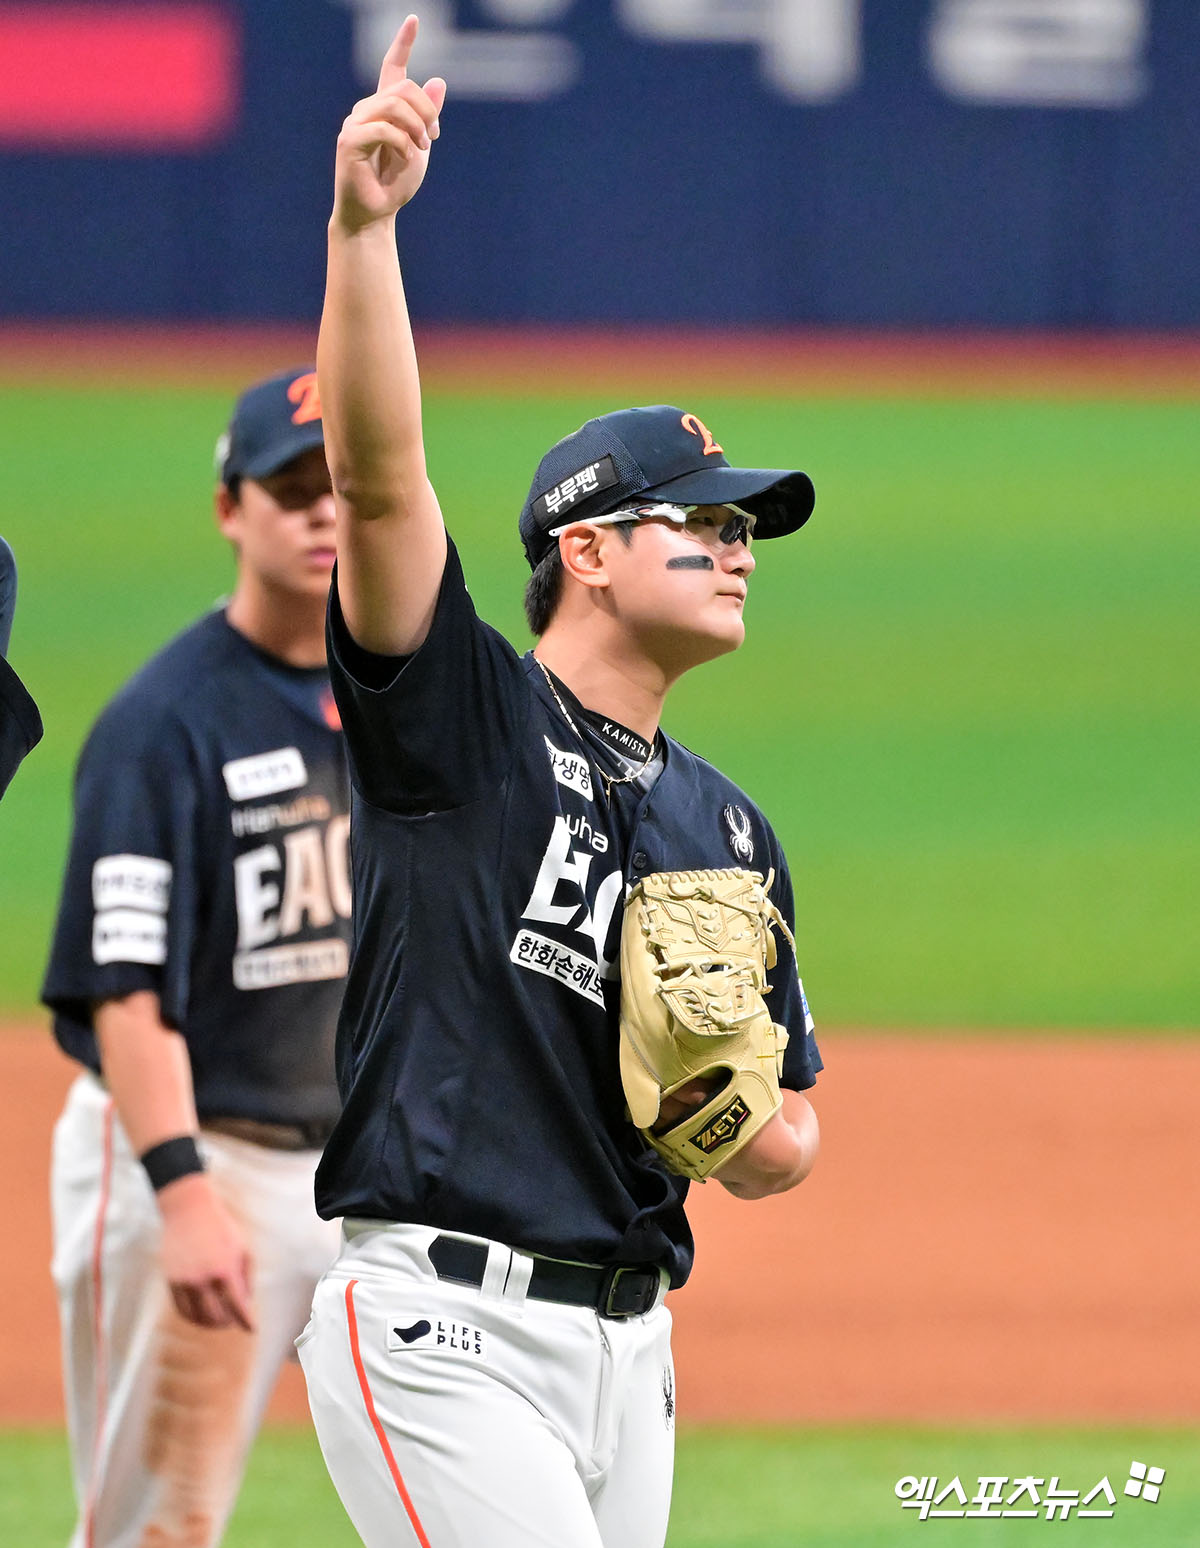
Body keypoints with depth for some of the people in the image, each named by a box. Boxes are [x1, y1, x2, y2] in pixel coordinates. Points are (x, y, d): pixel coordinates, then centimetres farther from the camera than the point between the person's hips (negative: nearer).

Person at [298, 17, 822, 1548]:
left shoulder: (729, 830, 18)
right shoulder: (463, 717, 0)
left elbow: (787, 1147, 22)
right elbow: (376, 473, -17)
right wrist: (362, 224, -30)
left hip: (624, 1347, 7)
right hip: (440, 1324, -7)